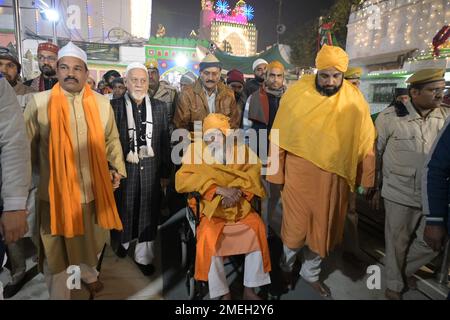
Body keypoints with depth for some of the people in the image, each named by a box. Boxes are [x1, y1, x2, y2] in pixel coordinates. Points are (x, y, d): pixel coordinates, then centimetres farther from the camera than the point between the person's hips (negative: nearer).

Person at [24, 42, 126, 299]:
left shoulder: (102, 103, 2)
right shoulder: (39, 102, -5)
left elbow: (112, 139, 10)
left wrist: (116, 168, -1)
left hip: (95, 188, 3)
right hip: (55, 191, -2)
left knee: (92, 241, 22)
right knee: (57, 250, 12)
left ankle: (89, 274, 52)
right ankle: (59, 295, 35)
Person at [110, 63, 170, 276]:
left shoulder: (159, 107, 5)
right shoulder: (114, 106, -1)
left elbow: (165, 142, 5)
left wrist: (164, 173, 3)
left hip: (151, 168, 2)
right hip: (125, 168, -1)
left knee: (149, 211, 8)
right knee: (125, 208, 12)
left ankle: (143, 256, 26)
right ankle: (124, 240, 42)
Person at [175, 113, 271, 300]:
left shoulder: (241, 149, 4)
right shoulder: (197, 151, -5)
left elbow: (253, 174, 1)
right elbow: (182, 181, -15)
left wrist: (238, 191, -19)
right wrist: (219, 189, -22)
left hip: (241, 207, 2)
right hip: (213, 209, -2)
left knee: (257, 229, -21)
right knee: (209, 238, -28)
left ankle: (249, 289, -3)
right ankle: (223, 293, -8)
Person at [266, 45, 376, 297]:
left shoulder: (354, 99, -3)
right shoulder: (297, 93, -8)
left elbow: (366, 141, 2)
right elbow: (279, 137, -5)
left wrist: (366, 179, 3)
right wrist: (276, 173, -4)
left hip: (334, 177, 2)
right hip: (299, 174, -2)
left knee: (323, 228, 15)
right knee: (296, 227, 8)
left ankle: (311, 273, 39)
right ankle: (287, 265, 39)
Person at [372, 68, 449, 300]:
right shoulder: (390, 117, -11)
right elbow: (374, 153, -2)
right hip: (399, 194, -3)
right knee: (397, 242, 12)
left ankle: (407, 268, 45)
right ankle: (394, 284, 37)